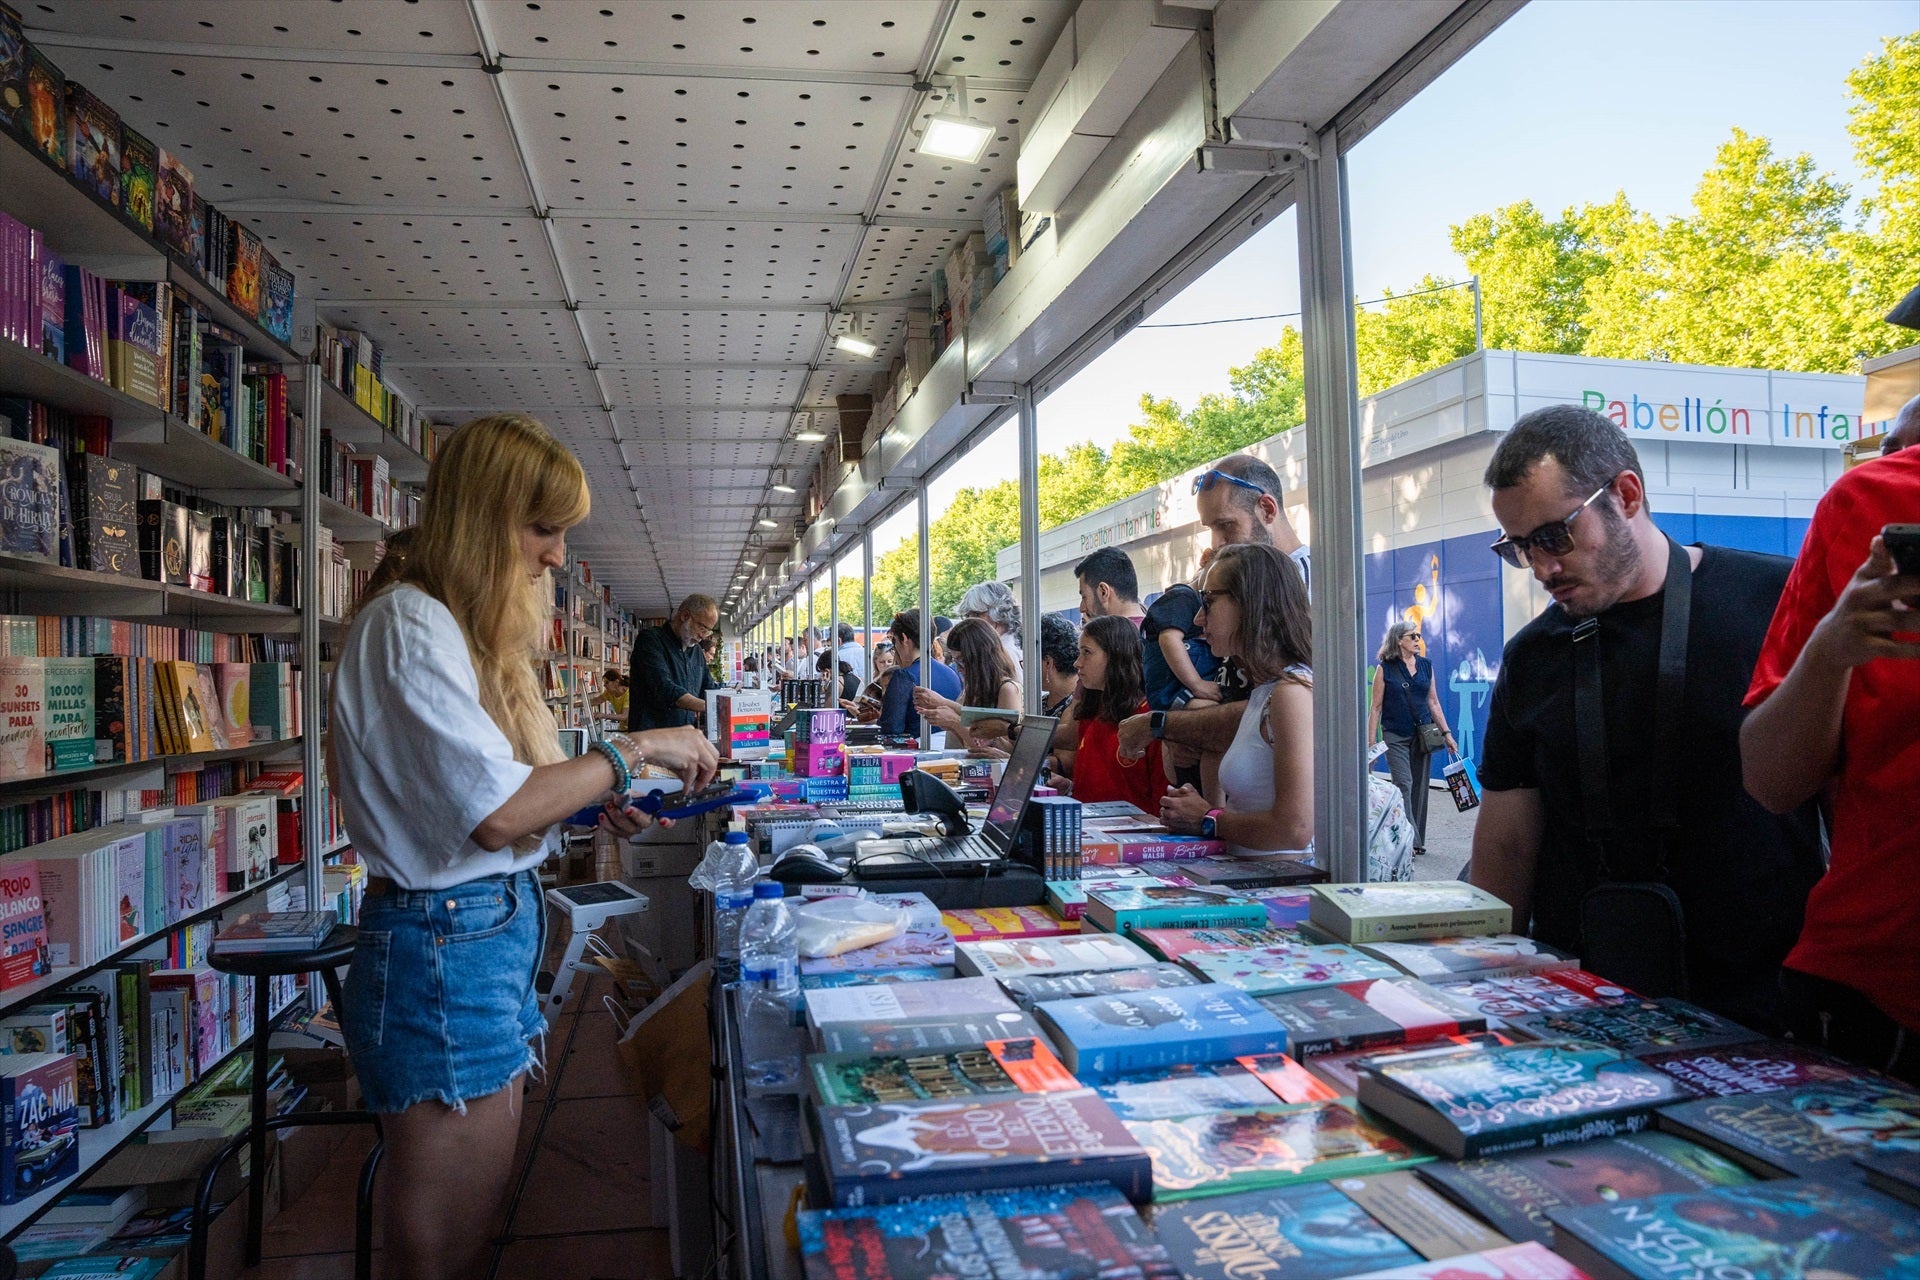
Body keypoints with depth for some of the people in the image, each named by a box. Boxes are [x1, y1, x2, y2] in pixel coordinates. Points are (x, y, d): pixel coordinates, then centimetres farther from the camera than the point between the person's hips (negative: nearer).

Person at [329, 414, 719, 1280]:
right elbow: (497, 812, -23)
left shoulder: (463, 630, 15)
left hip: (494, 936, 10)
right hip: (445, 953, -10)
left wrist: (595, 803, 5)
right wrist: (628, 752, -13)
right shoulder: (409, 625, -16)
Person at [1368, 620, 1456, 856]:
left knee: (1420, 787, 7)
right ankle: (1408, 840, -10)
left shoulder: (1426, 666, 8)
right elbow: (1376, 707, -2)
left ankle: (1417, 839, 16)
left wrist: (1447, 733, 8)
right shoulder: (1385, 668, -3)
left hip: (1423, 734, 4)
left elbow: (1433, 702, 12)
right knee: (1404, 785, -11)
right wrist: (1371, 741, -5)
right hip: (1396, 737, -4)